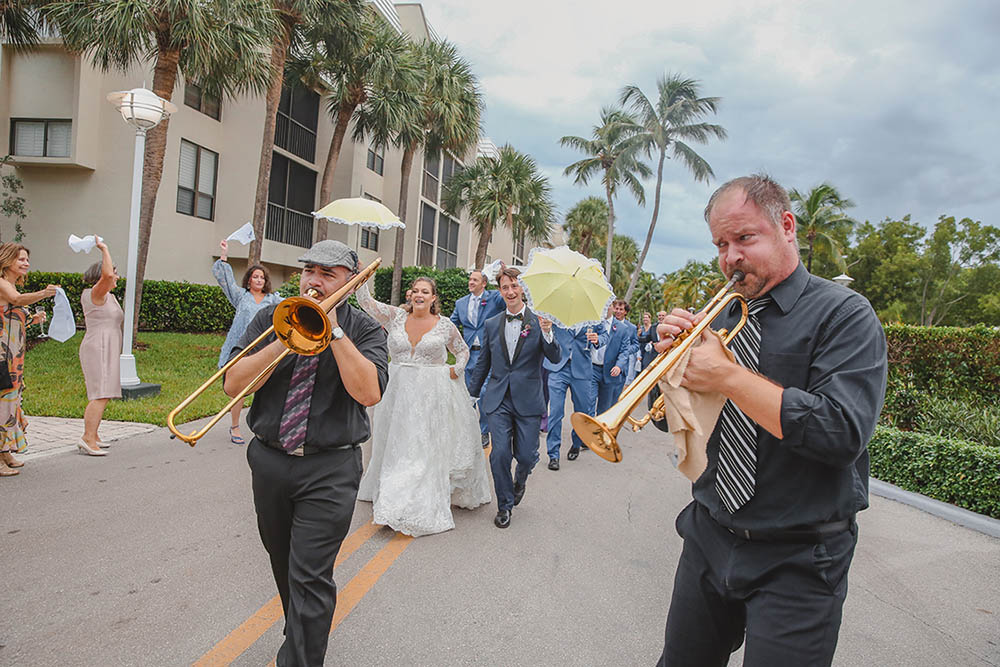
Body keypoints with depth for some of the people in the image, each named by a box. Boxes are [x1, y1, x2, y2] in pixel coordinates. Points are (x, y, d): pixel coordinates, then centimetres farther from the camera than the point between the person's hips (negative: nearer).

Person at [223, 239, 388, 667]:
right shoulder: (270, 320, 3)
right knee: (284, 565, 22)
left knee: (310, 577, -6)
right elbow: (234, 383, -7)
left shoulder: (363, 330, -5)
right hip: (269, 460, 5)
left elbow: (369, 392, -22)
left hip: (330, 470, -4)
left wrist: (334, 331, -23)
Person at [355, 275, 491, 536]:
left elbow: (463, 351, 13)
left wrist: (456, 370, -3)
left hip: (432, 396, -2)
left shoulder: (444, 325, -1)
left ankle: (422, 510, 10)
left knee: (427, 450, 1)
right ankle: (391, 505, 26)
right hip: (399, 393, 2)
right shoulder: (396, 317, 3)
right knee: (396, 448, 11)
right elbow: (365, 301, -5)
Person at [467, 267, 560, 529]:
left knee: (526, 455, 1)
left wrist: (547, 334, -25)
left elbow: (555, 358, -8)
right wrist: (472, 394, 18)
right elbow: (483, 362, 16)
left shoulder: (538, 322, -1)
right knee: (500, 454, -4)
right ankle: (504, 506, 17)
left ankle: (521, 478, 38)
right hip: (498, 400, 2)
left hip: (527, 400, -2)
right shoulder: (491, 324, 7)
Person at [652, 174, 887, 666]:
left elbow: (843, 432, -24)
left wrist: (727, 376, -23)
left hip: (797, 560, -5)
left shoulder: (844, 314, -10)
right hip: (710, 539, 6)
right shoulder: (719, 315, 6)